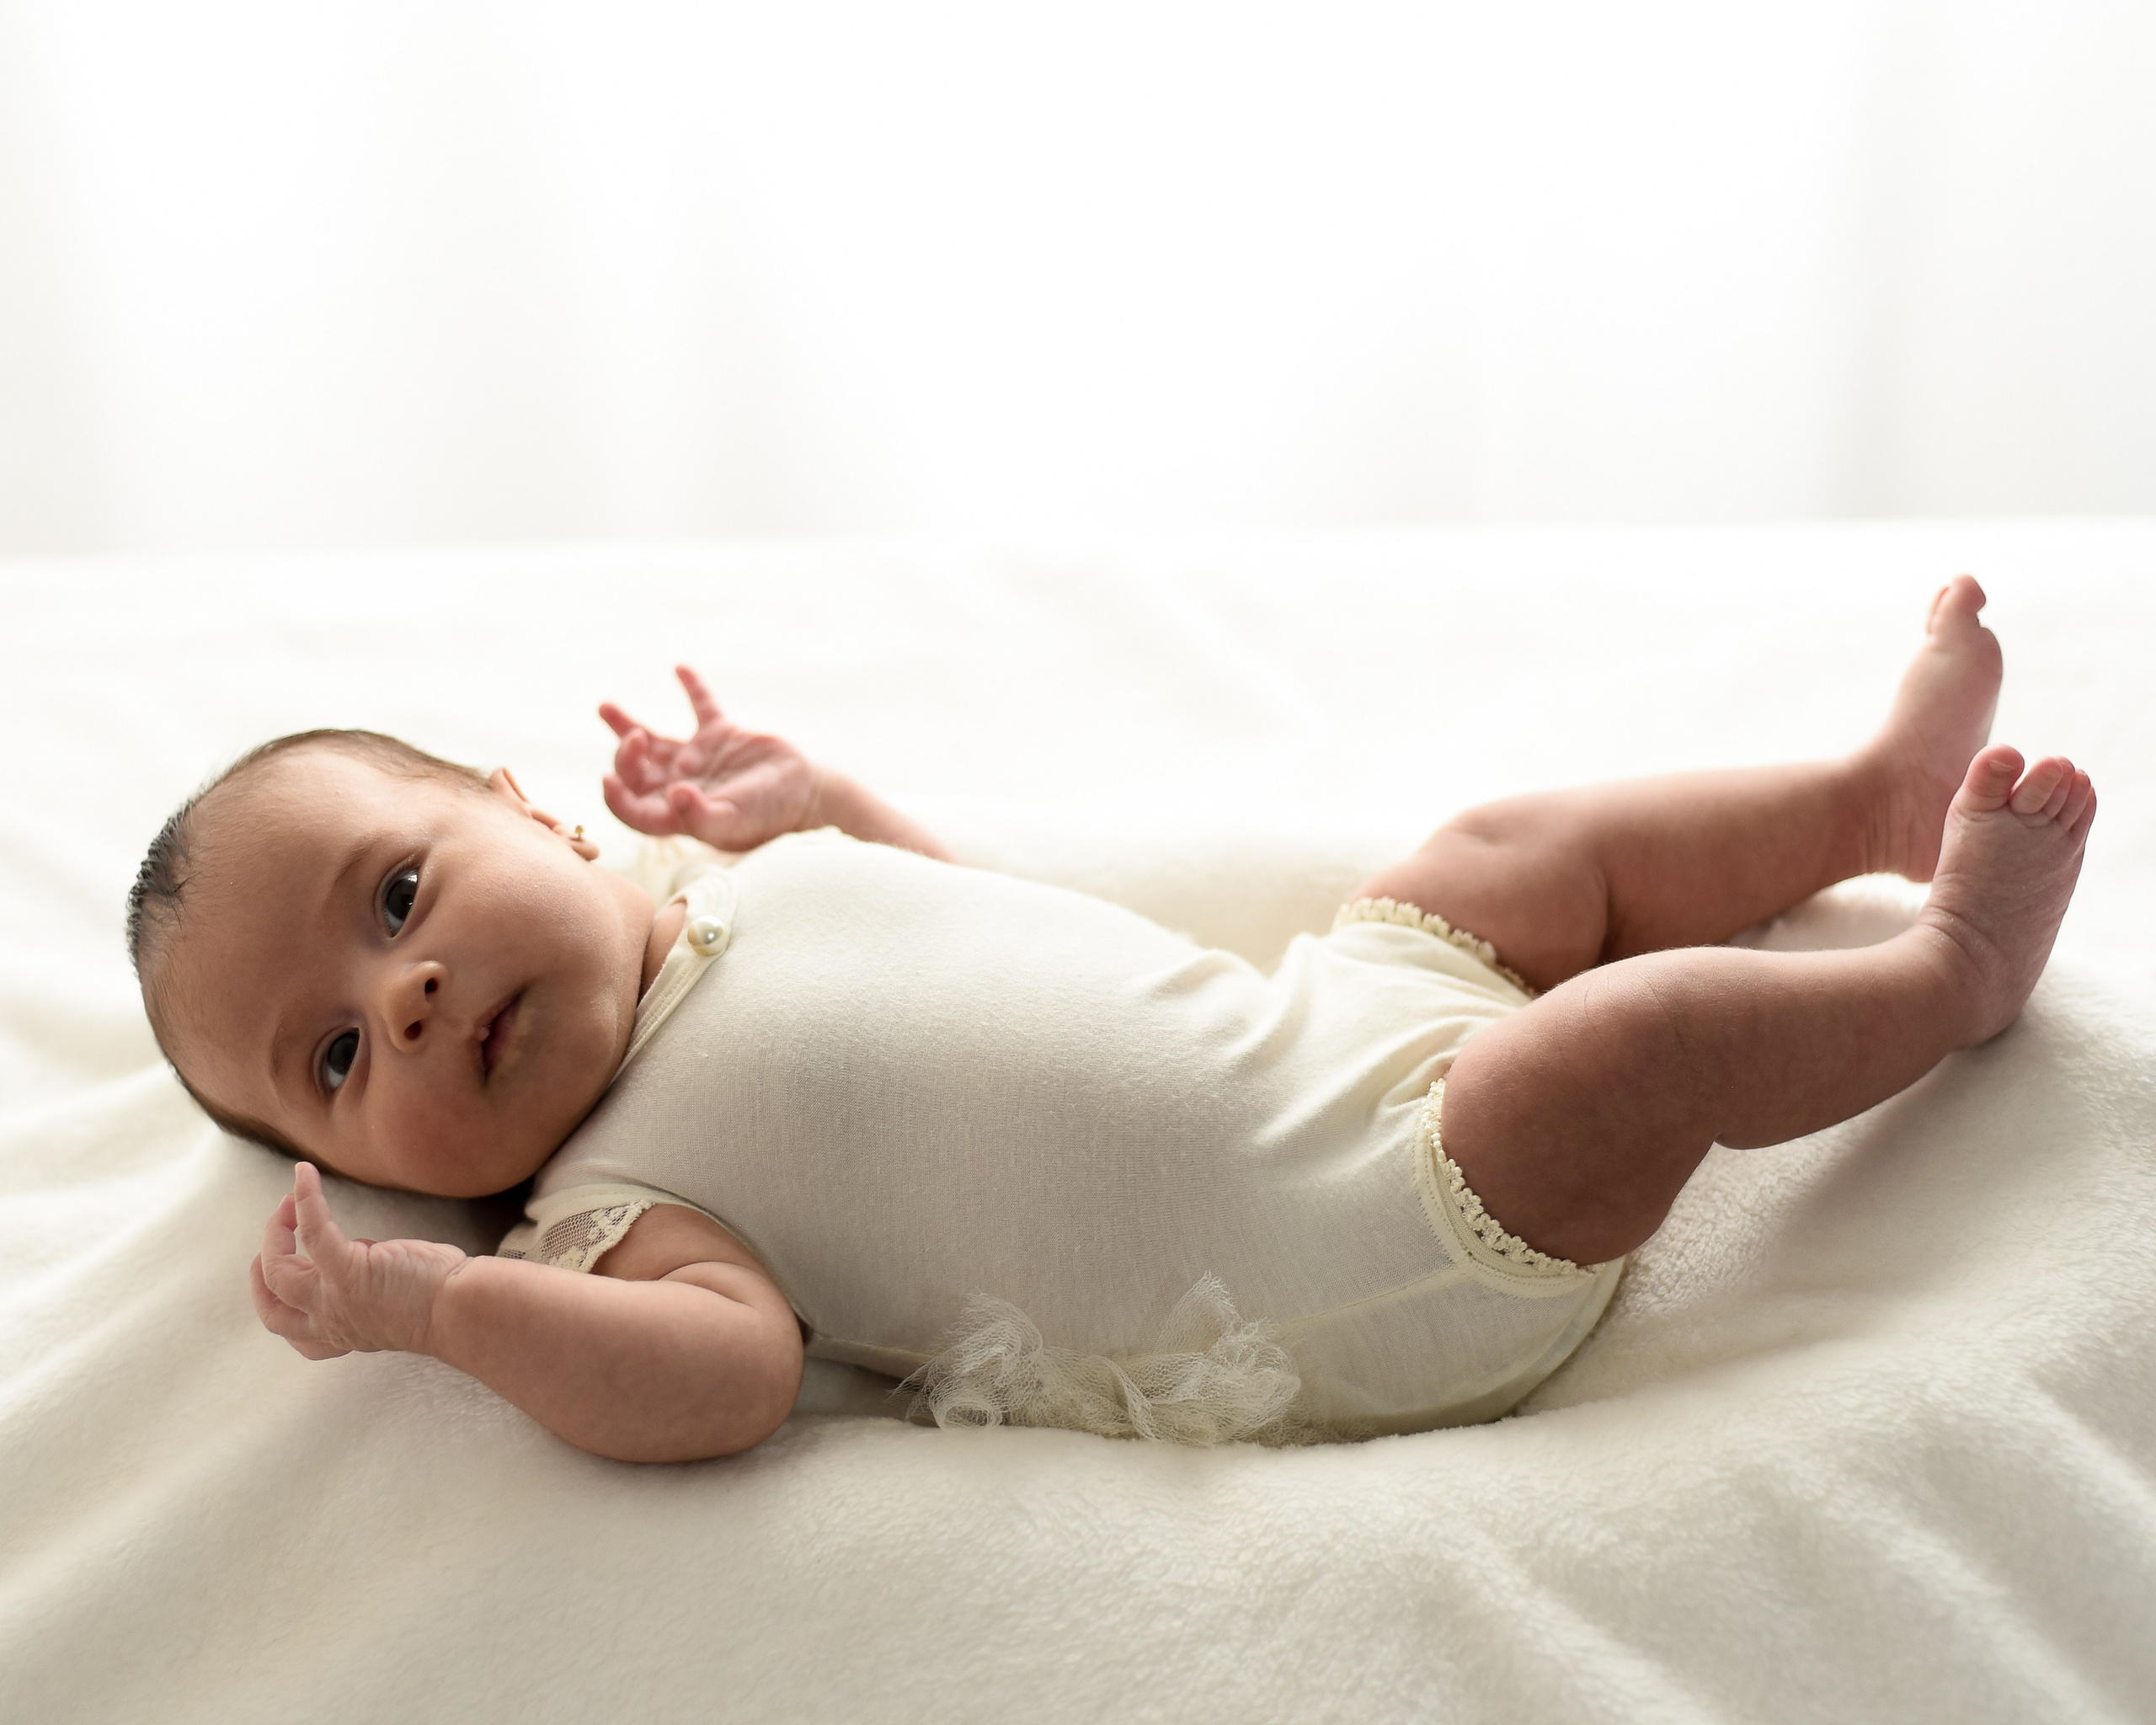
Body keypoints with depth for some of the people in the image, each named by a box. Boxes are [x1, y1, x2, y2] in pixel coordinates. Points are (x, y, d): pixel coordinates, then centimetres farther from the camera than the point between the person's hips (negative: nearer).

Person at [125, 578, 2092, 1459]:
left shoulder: (735, 889, 9)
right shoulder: (606, 1201, -11)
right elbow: (732, 1373, -28)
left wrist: (800, 793, 12)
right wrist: (441, 1304, -34)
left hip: (1327, 1021, 8)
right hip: (1373, 1267, -8)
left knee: (1528, 846, 13)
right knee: (1649, 1032, -20)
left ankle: (1877, 791, 34)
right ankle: (1948, 972, 9)